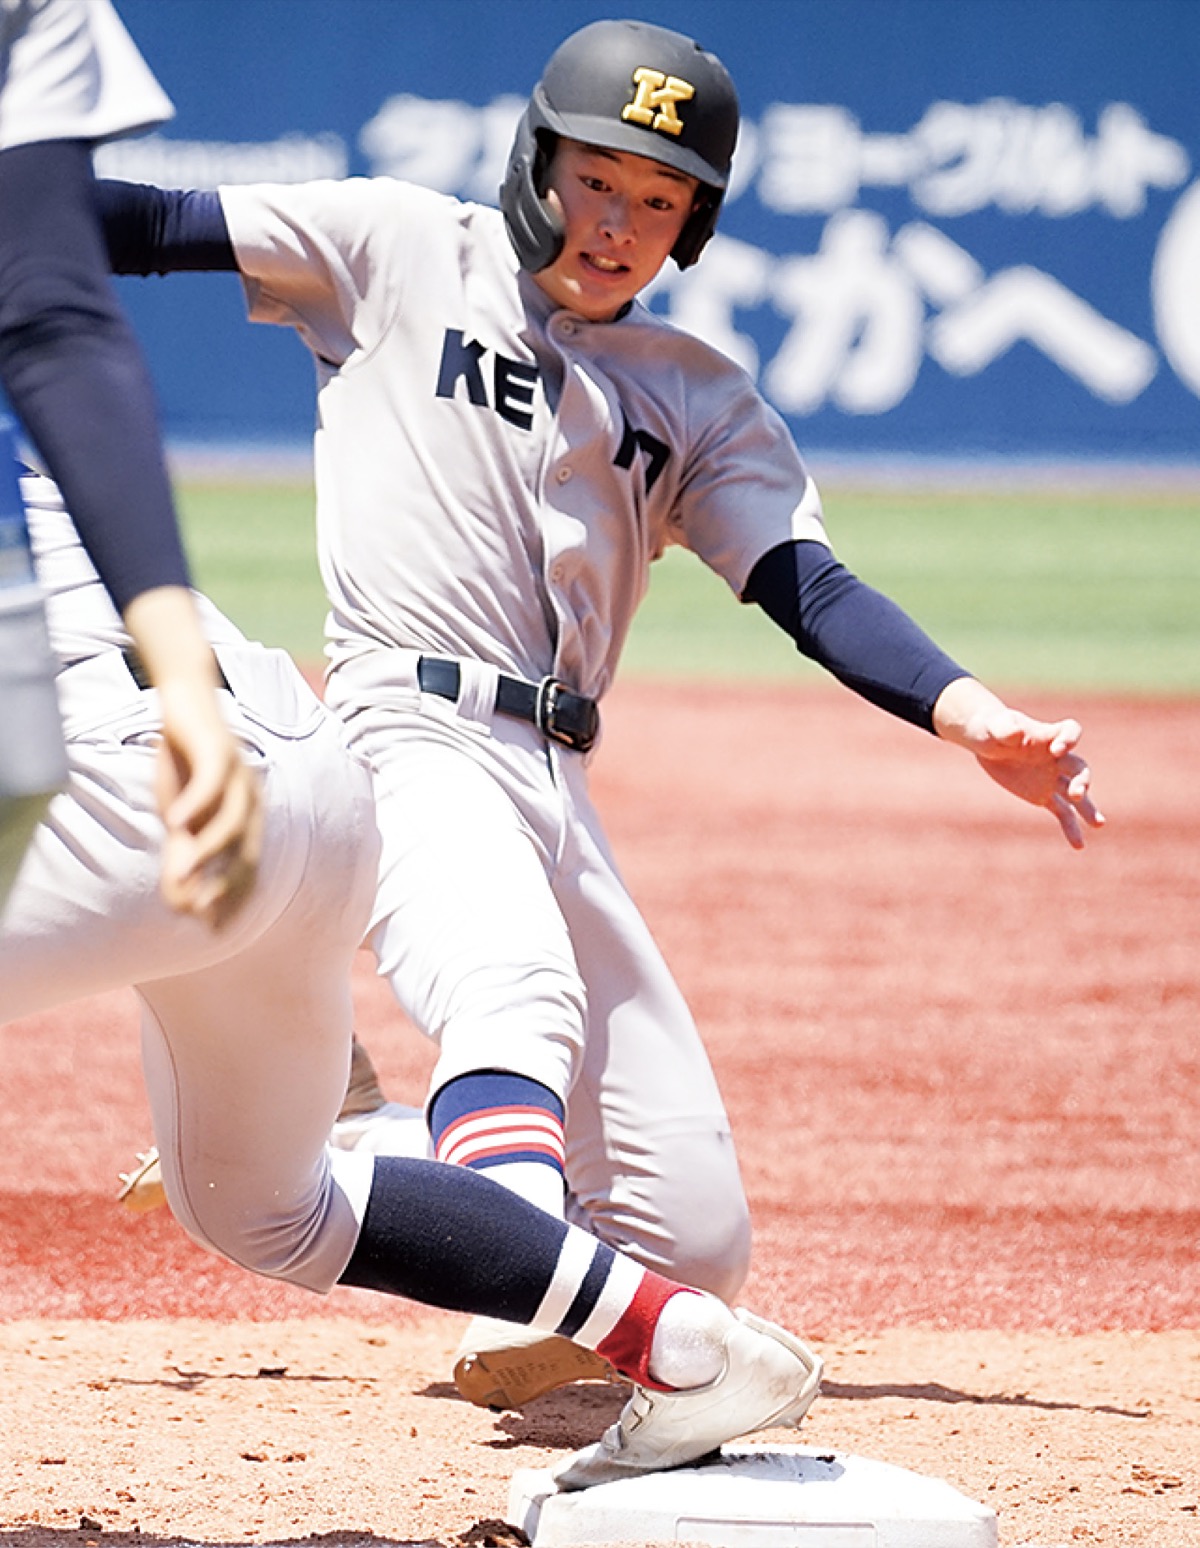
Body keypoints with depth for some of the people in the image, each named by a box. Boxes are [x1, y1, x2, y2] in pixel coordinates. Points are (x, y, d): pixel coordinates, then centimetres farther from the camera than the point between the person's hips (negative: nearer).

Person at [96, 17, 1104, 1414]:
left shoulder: (701, 400, 17)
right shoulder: (404, 252, 8)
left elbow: (814, 591, 6)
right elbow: (157, 228, 3)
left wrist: (971, 717, -10)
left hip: (557, 783, 6)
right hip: (415, 732, -5)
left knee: (694, 1240, -1)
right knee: (515, 984, -38)